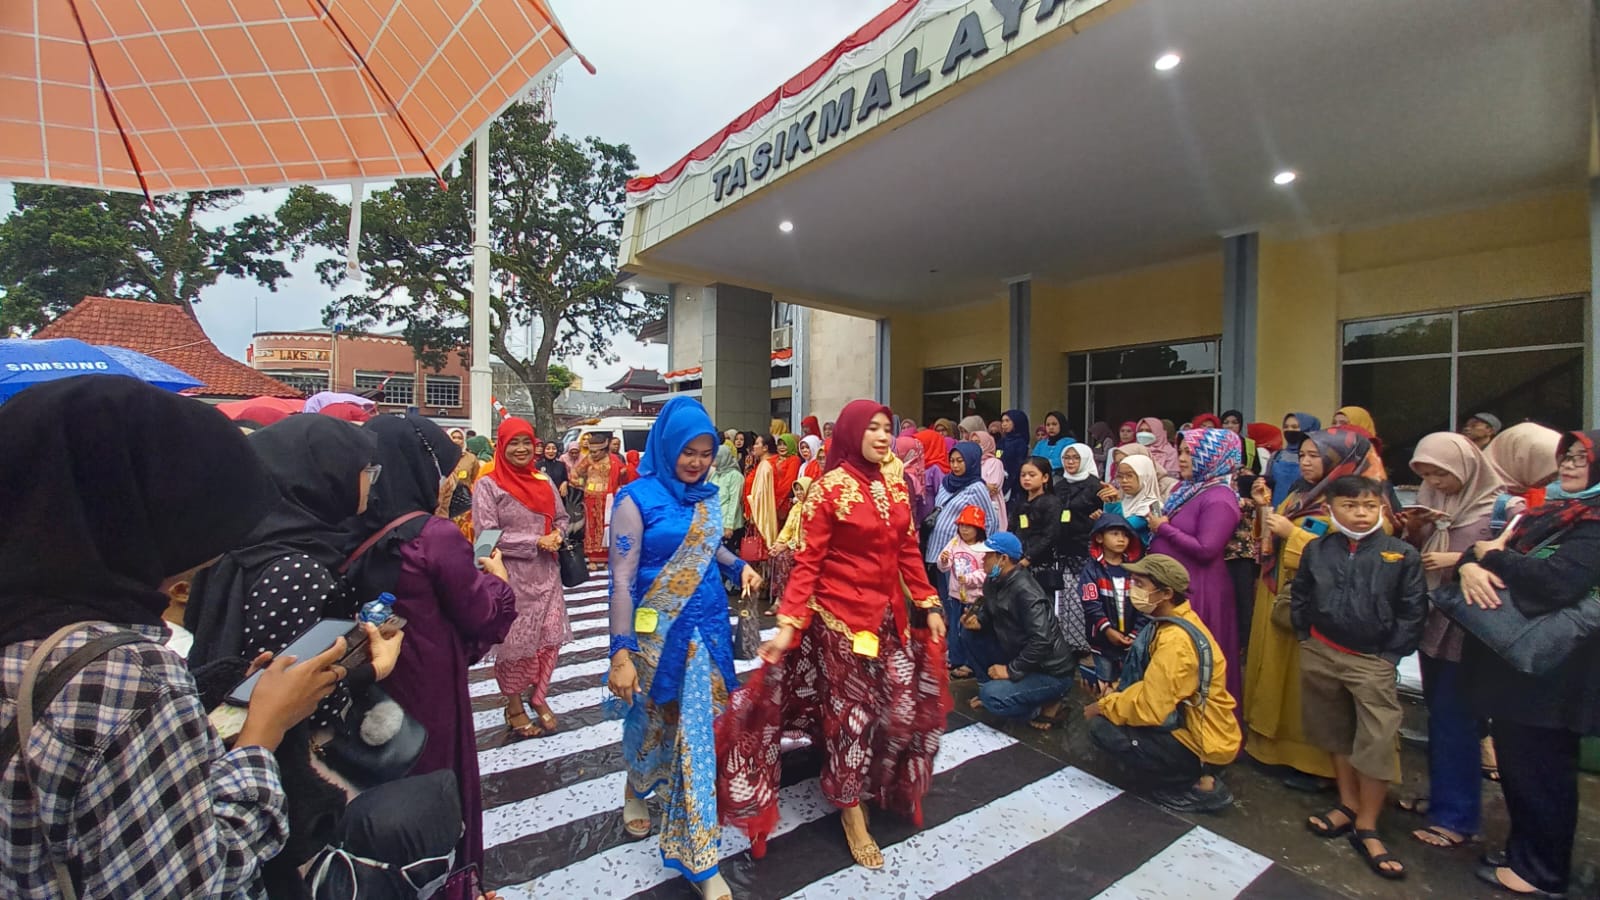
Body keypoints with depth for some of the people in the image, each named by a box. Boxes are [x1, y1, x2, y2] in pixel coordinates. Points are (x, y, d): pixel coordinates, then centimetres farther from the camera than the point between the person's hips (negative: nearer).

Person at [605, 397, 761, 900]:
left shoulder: (706, 496, 4)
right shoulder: (638, 499, -13)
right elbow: (621, 579, -15)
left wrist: (738, 566, 2)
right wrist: (621, 652, -17)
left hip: (706, 627, 4)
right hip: (658, 631, -4)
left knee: (696, 729, 10)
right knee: (655, 720, 15)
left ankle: (698, 858, 29)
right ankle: (637, 791, 50)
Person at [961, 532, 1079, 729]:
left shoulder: (1025, 591, -26)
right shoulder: (994, 582, 1)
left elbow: (1042, 640, -33)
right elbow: (989, 616, 14)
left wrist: (1011, 670, -24)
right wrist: (976, 622, -10)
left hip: (1051, 672, -8)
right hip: (1018, 656, 8)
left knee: (992, 697, -25)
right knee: (971, 634, -3)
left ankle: (1046, 707, 1)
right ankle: (991, 689, 11)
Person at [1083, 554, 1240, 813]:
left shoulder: (1175, 640, -27)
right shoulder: (1177, 622, 3)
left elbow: (1150, 707, -27)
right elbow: (1153, 687, 12)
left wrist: (1103, 707, -11)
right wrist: (1113, 697, 1)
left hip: (1201, 741, -9)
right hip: (1192, 723, 9)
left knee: (1104, 729, -17)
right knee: (1110, 715, 9)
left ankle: (1198, 787, -3)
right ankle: (1198, 775, 12)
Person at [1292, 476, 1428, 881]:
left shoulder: (1402, 555, -5)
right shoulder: (1316, 550, 1)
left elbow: (1413, 611, -2)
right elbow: (1299, 597, 9)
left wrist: (1391, 654, -6)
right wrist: (1306, 638, 3)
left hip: (1373, 661, -2)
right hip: (1320, 655, 3)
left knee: (1377, 742, -3)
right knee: (1336, 733, 15)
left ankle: (1366, 828, 11)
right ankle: (1348, 805, 32)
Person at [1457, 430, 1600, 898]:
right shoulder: (1549, 511, 11)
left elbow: (1557, 580, -26)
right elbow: (1486, 547, 8)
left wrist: (1495, 557, -12)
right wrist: (1470, 565, -14)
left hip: (1551, 669, -7)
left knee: (1541, 769, 7)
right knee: (1514, 761, 18)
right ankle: (1523, 849, 34)